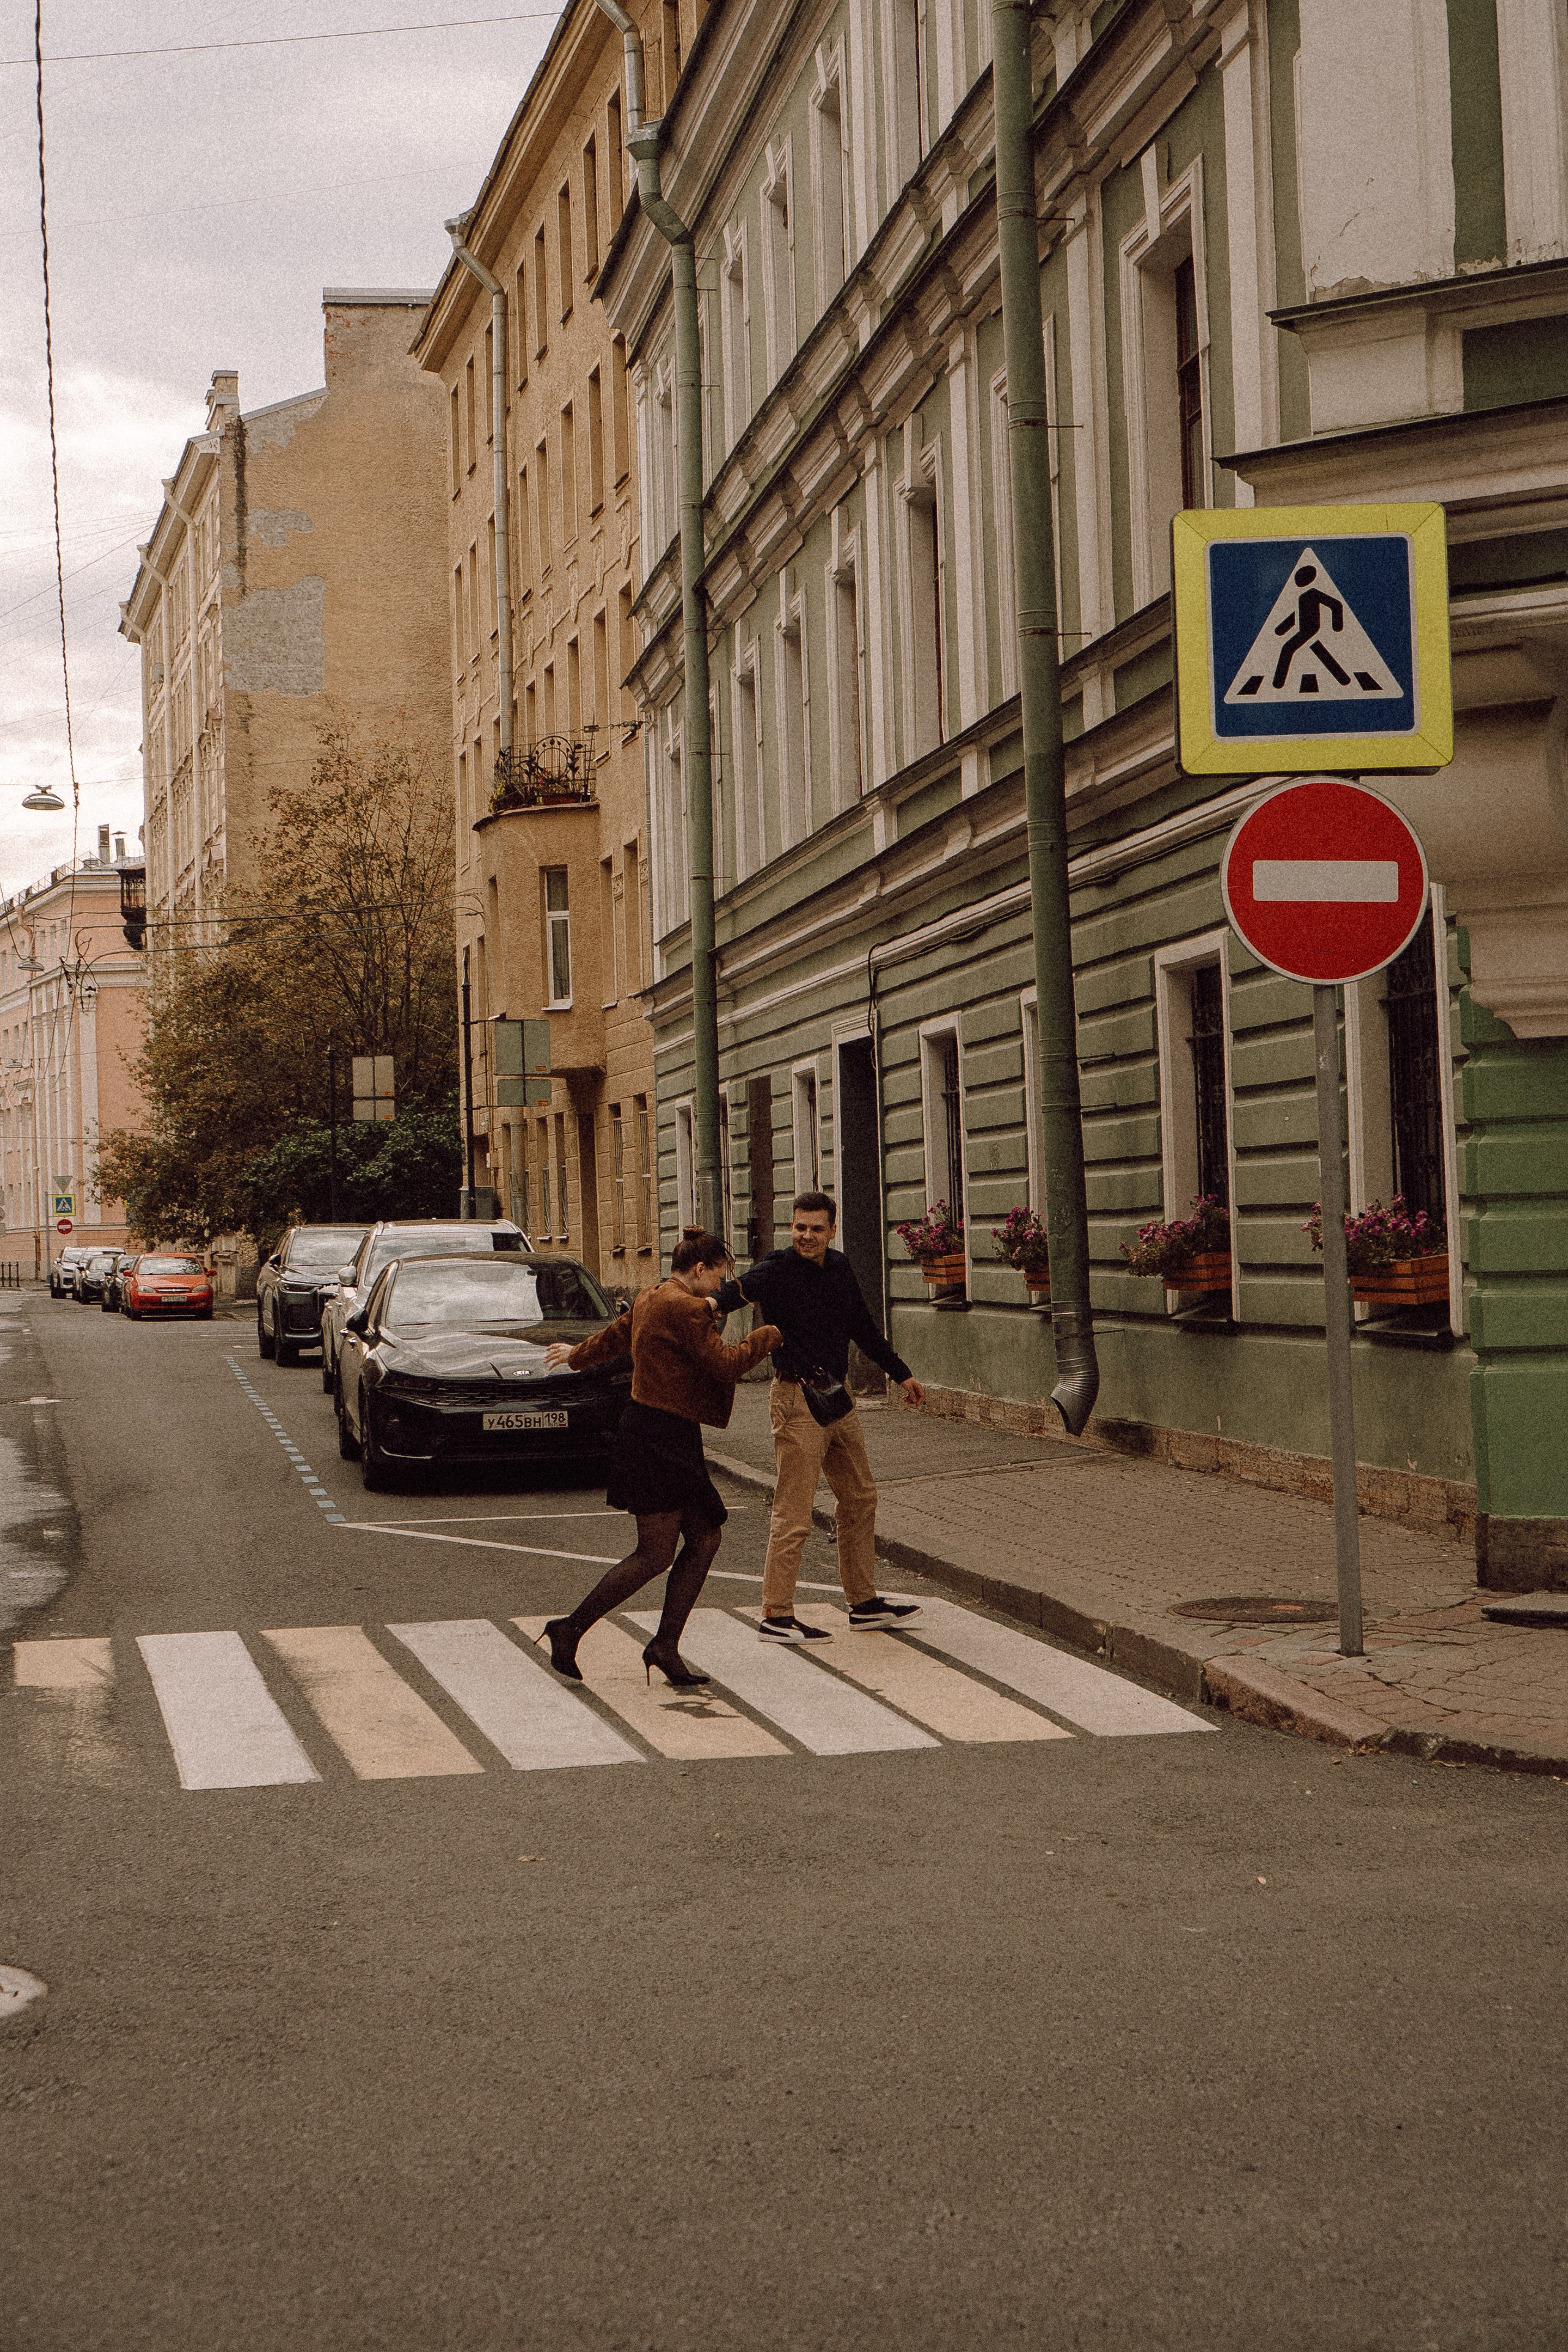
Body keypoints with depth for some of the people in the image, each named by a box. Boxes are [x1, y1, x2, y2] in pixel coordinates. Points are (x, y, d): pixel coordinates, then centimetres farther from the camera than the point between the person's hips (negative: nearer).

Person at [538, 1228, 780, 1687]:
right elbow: (725, 1365, -17)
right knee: (655, 1555, -6)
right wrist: (767, 1337, -1)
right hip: (660, 1439, -11)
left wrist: (577, 1355, 49)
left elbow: (615, 1335, 29)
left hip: (659, 1437, 11)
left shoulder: (649, 1300, 13)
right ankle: (570, 1630, 0)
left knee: (706, 1537, 8)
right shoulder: (685, 1309, -17)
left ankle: (666, 1644, 8)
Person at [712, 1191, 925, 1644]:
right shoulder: (778, 1269, -13)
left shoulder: (839, 1267, 9)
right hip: (798, 1399, -8)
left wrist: (900, 1372, 28)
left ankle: (864, 1604, 27)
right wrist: (714, 1302, -57)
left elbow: (863, 1327, 22)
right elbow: (739, 1288, -34)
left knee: (860, 1499, 16)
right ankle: (776, 1617, -2)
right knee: (794, 1514, -8)